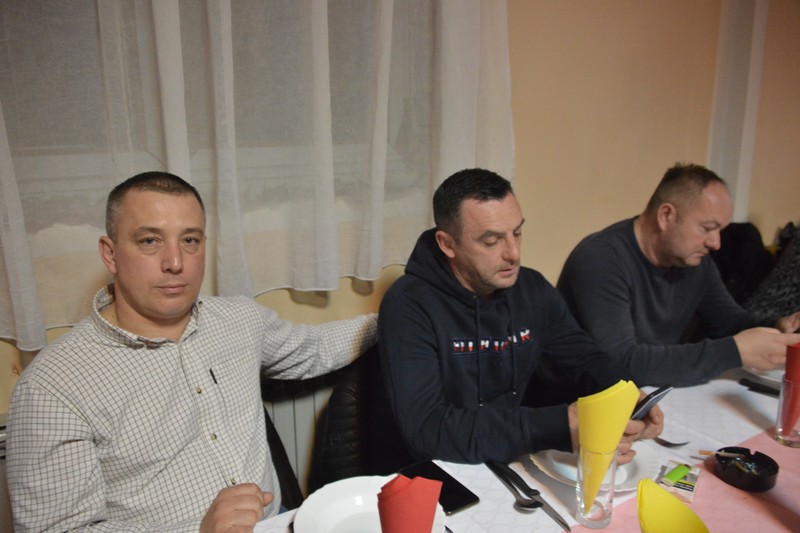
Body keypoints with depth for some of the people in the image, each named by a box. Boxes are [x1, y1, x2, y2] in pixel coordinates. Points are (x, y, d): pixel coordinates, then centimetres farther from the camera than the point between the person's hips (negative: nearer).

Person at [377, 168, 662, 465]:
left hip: (517, 465, 6)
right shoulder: (408, 306, -19)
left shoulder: (533, 288, -1)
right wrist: (558, 428, -33)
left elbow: (586, 360, 7)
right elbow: (425, 427, -27)